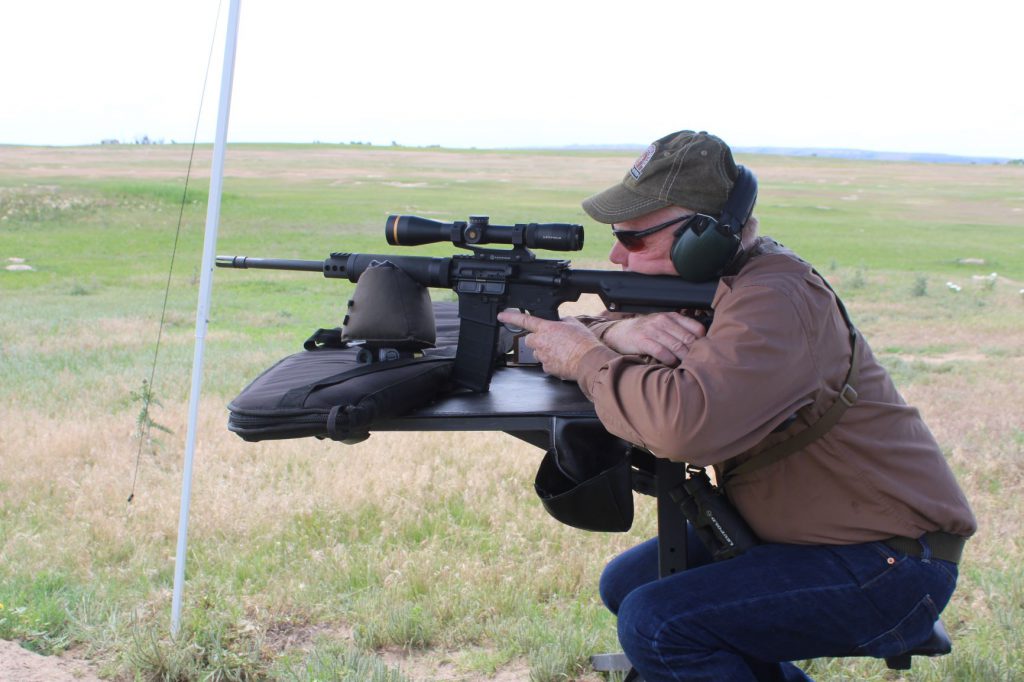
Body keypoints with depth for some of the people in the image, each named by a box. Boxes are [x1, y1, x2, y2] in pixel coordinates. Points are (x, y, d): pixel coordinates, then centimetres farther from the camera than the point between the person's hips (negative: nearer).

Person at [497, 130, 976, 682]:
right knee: (626, 583, 10)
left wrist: (586, 357, -24)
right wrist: (621, 333, -18)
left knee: (656, 625, -21)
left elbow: (685, 422, -41)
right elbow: (571, 341, 6)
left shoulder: (774, 300, -25)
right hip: (794, 534, 10)